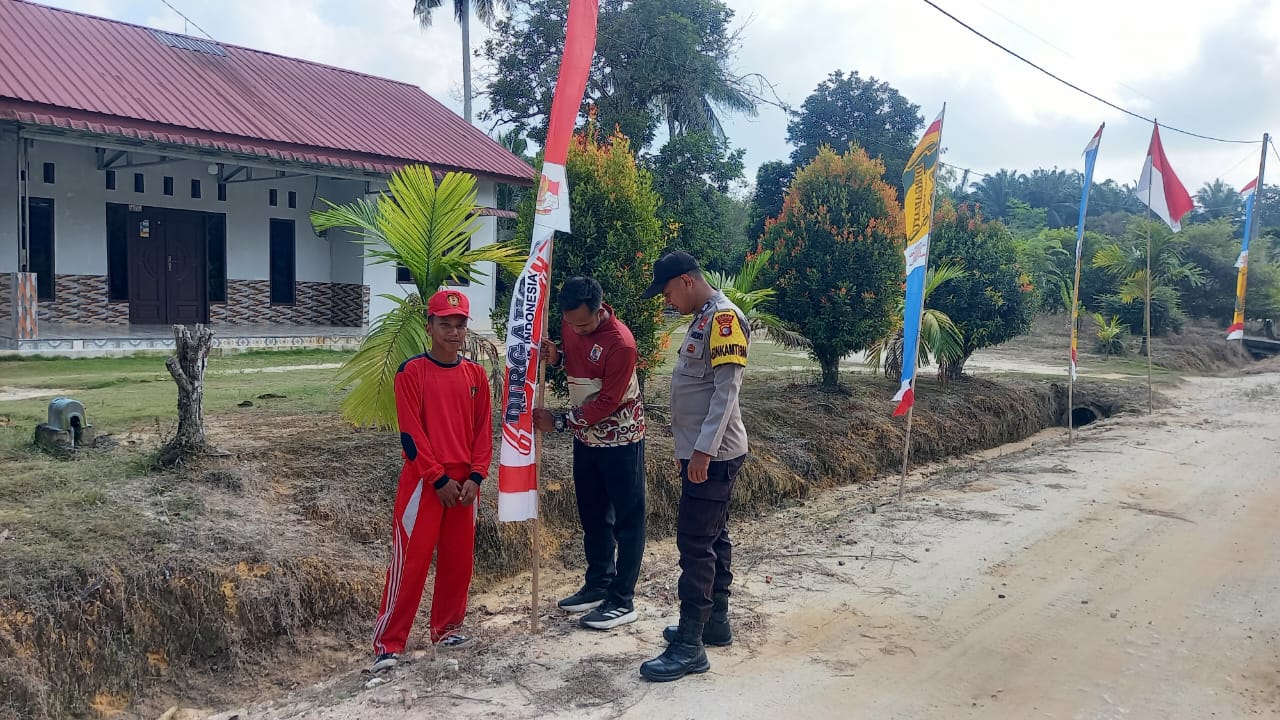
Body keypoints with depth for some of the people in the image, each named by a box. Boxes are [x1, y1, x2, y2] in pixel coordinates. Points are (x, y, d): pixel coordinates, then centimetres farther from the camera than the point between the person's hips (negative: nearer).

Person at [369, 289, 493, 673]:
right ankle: (388, 643, 5)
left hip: (464, 482, 5)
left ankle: (446, 628, 28)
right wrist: (439, 478, -13)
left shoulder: (476, 374, 5)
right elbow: (410, 433, -11)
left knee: (458, 559, 12)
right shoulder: (411, 372, -9)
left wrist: (475, 476, -4)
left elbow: (483, 430, 6)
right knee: (410, 561, -3)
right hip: (423, 481, -5)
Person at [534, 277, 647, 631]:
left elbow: (608, 402, -24)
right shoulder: (570, 324, -3)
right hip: (586, 436, 8)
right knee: (592, 515, 17)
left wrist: (559, 422, -20)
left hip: (619, 439, -8)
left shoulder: (620, 343, -26)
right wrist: (556, 356, -8)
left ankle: (622, 601, 7)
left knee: (626, 519, 1)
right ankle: (598, 585, 31)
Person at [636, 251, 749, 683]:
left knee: (696, 543, -8)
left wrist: (704, 450, -25)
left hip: (714, 454, -10)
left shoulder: (724, 317, -15)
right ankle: (715, 622, 27)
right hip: (702, 451, 10)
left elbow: (727, 389, -22)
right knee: (712, 538, 16)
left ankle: (690, 645, -3)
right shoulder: (702, 319, 15)